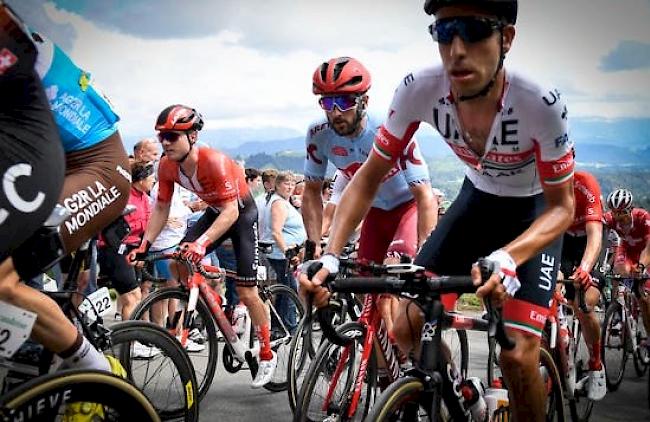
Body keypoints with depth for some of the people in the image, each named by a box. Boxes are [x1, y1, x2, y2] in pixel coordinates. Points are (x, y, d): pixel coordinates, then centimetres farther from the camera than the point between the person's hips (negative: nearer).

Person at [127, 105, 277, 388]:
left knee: (246, 293, -9)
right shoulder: (167, 166, -15)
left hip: (241, 212, -6)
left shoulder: (214, 161, -35)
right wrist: (144, 246, -16)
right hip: (215, 211, 6)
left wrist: (203, 242, -51)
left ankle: (267, 356, 9)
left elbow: (231, 211, -38)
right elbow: (161, 208, -6)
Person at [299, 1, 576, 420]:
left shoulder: (541, 104, -34)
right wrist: (330, 255, -30)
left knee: (517, 354, -18)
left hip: (535, 211, -3)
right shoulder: (420, 90, -27)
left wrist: (507, 258, -43)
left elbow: (562, 206, -23)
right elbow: (369, 178, -16)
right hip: (477, 198, 3)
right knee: (408, 328, -8)